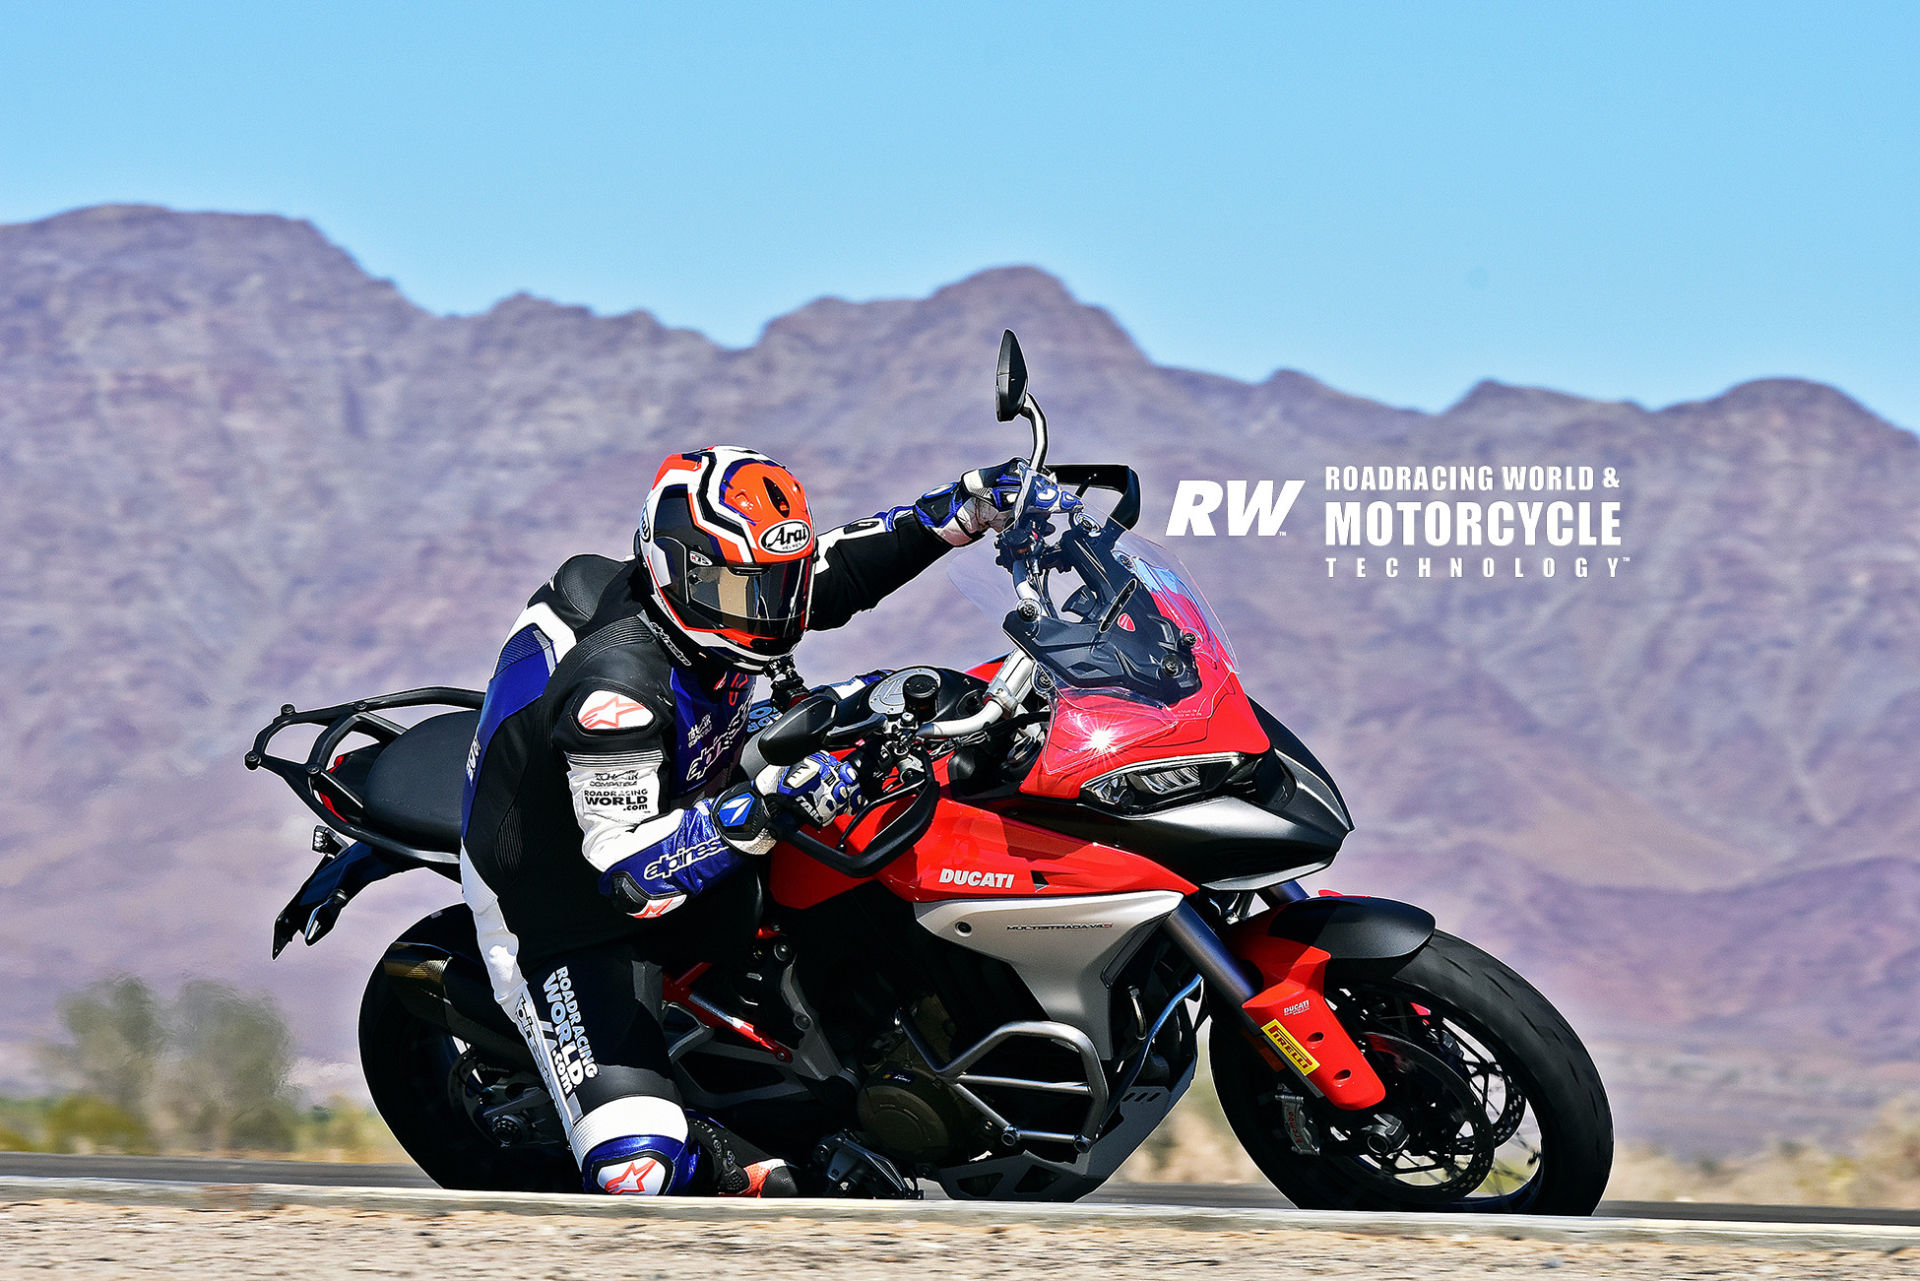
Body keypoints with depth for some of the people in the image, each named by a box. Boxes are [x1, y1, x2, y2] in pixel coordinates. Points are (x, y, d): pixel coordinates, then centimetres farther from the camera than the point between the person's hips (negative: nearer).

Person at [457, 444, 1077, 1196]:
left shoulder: (718, 600, -10)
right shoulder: (616, 684, -35)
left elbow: (842, 565, 7)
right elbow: (628, 872, -41)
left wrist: (970, 505, -3)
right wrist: (762, 807, -52)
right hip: (566, 922, -8)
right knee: (637, 1172, -26)